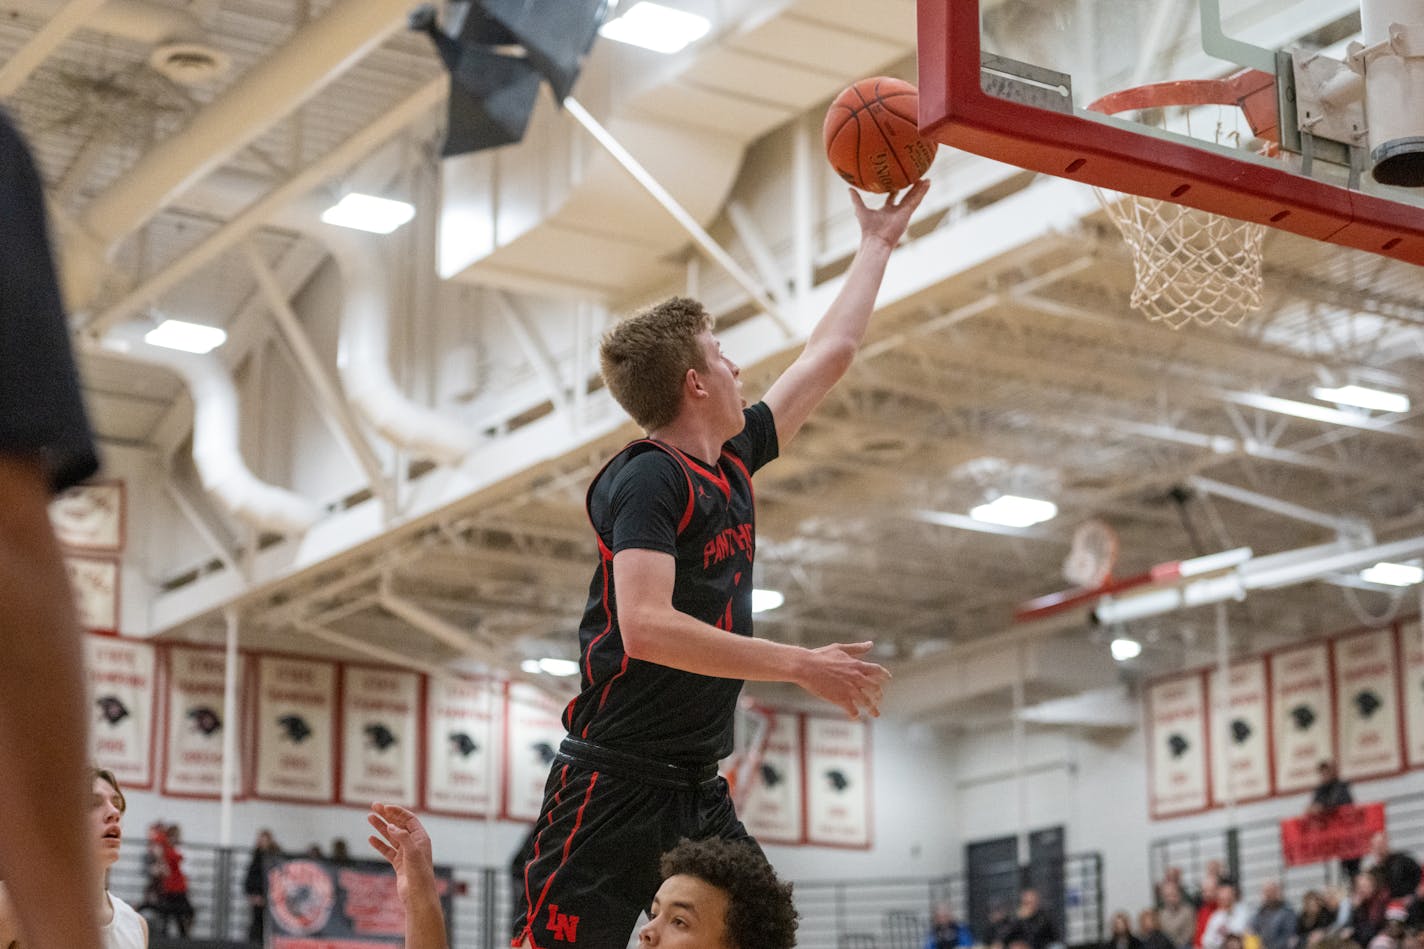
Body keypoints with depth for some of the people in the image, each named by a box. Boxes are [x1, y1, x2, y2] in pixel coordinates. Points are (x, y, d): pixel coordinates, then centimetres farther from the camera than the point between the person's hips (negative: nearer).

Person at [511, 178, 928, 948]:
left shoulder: (730, 463, 13)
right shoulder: (648, 479, -11)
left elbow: (828, 357, 25)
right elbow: (646, 627, -24)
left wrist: (878, 244, 32)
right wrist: (799, 666, -22)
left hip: (698, 790, 9)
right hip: (614, 788, -8)